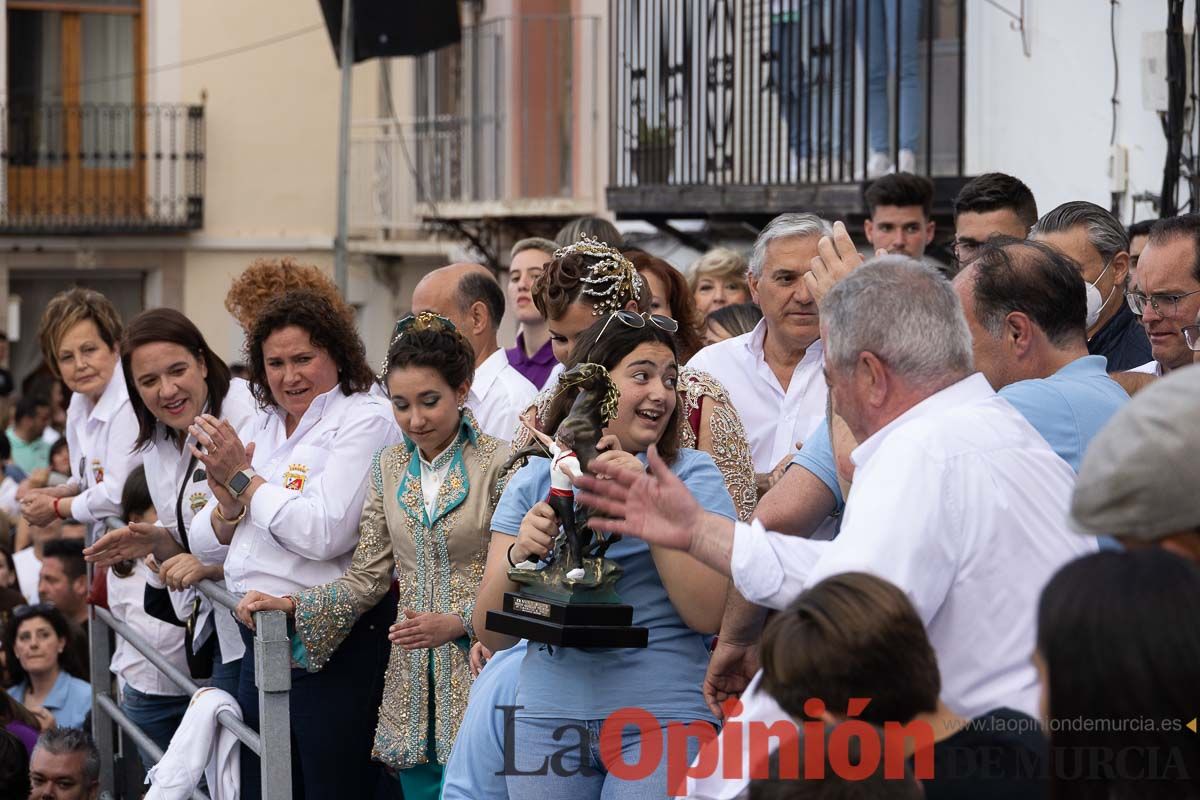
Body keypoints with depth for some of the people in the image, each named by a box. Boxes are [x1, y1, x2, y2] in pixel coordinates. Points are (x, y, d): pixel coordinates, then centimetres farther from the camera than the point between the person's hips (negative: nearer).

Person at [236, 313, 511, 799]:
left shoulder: (498, 463, -8)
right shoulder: (389, 467, 9)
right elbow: (368, 577, 9)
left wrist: (457, 622, -20)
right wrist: (289, 607, -3)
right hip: (413, 682, 5)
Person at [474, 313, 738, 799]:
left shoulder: (692, 475, 2)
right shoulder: (534, 481, 8)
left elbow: (709, 615, -12)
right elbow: (491, 635, 4)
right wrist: (518, 554, -15)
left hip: (660, 717, -2)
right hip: (548, 716, 2)